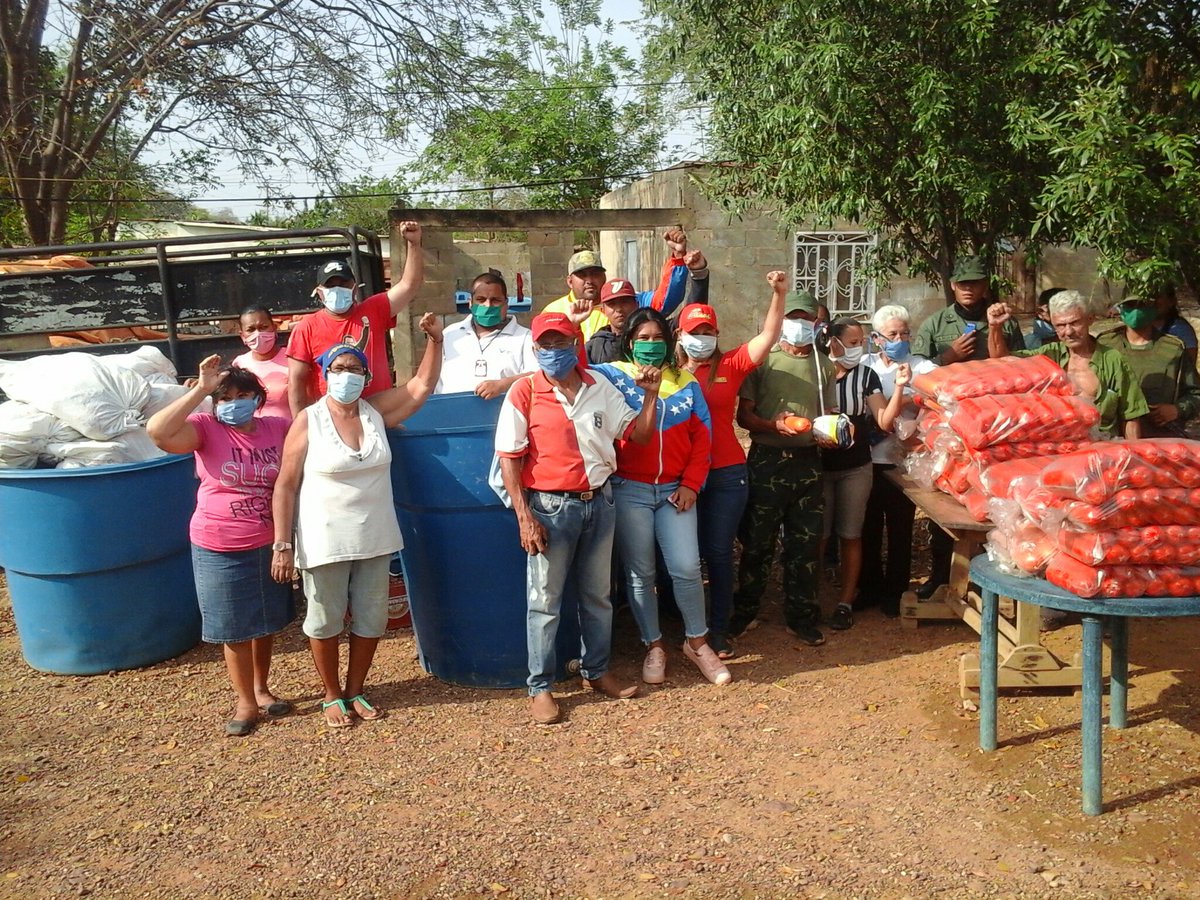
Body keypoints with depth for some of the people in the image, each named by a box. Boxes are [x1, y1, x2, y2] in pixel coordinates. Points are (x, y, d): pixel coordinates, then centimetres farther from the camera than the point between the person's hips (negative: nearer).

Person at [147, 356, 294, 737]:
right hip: (220, 551, -3)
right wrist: (200, 389, -26)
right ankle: (246, 702, 26)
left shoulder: (279, 428, -2)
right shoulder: (206, 429, -10)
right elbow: (158, 431, -28)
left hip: (269, 545, 3)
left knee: (267, 623, 18)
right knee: (234, 629, 10)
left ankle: (262, 688, 39)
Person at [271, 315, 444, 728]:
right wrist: (282, 545, -11)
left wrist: (435, 340, -11)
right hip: (324, 542, -3)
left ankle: (355, 690, 34)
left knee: (371, 618, 14)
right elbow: (286, 486, -8)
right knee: (325, 621, 11)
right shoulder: (308, 421, -10)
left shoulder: (376, 411, 0)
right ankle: (332, 695, 31)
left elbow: (422, 386, 3)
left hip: (374, 538, 4)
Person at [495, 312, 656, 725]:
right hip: (550, 506, -4)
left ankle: (596, 671, 34)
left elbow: (638, 434, 9)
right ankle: (540, 687, 16)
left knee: (597, 595, 16)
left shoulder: (600, 388, 5)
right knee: (544, 601, 3)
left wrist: (650, 396, -7)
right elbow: (509, 458, -9)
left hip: (599, 502, 4)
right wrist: (524, 517, -14)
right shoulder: (524, 392, -8)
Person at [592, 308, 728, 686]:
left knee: (686, 568, -3)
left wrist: (691, 484, 0)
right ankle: (654, 646, 22)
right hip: (629, 490, -1)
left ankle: (697, 641, 18)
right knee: (640, 572, 5)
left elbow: (702, 436, 7)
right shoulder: (612, 376, 2)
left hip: (675, 490, 1)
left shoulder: (686, 383, 8)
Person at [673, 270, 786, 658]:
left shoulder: (731, 365, 2)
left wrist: (779, 295, -16)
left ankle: (719, 628, 21)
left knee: (719, 552, 7)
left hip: (727, 473, 0)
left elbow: (769, 335, -6)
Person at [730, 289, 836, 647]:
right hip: (767, 460, -3)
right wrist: (773, 425, -22)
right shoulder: (763, 360, -1)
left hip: (808, 461, 4)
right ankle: (745, 611, 21)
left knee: (805, 543, 9)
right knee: (758, 542, 5)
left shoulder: (823, 365, 11)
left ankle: (801, 617, 21)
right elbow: (744, 416, -5)